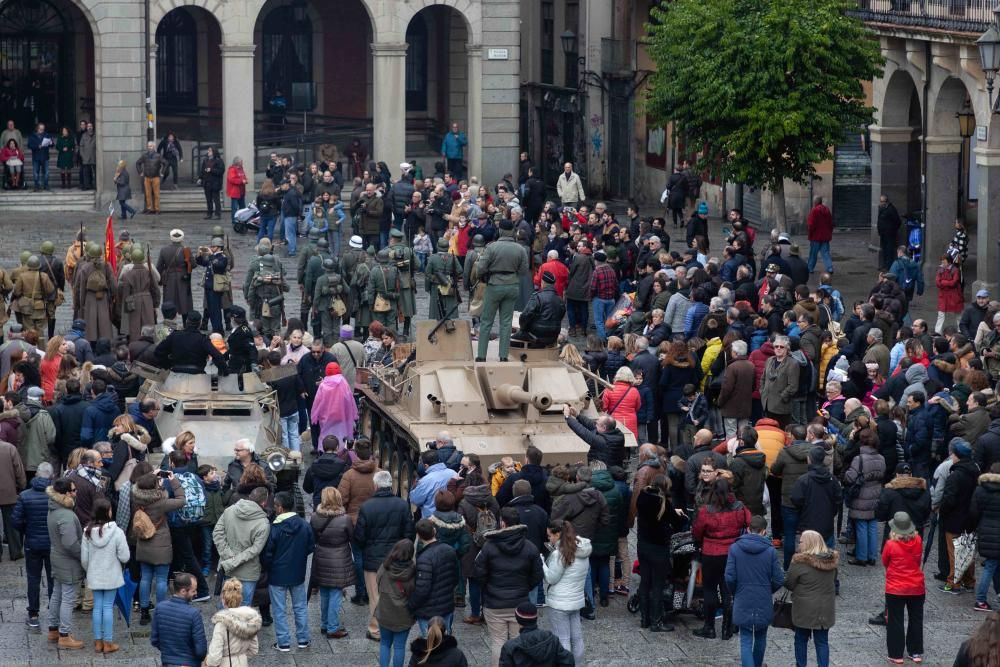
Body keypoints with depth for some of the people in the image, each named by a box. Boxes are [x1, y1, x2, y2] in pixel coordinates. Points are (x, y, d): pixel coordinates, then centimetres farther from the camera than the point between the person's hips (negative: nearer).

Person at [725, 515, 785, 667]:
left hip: (742, 603, -1)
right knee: (760, 638, 22)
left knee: (746, 642, 2)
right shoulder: (770, 551, -9)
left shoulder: (735, 548, -8)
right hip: (764, 603, 1)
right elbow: (779, 579, -7)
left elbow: (730, 577, -9)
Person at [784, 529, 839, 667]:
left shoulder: (800, 562, -20)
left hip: (805, 609, -4)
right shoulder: (832, 560, -3)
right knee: (822, 641, 11)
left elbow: (789, 584, -11)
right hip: (825, 609, 4)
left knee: (801, 639, 14)